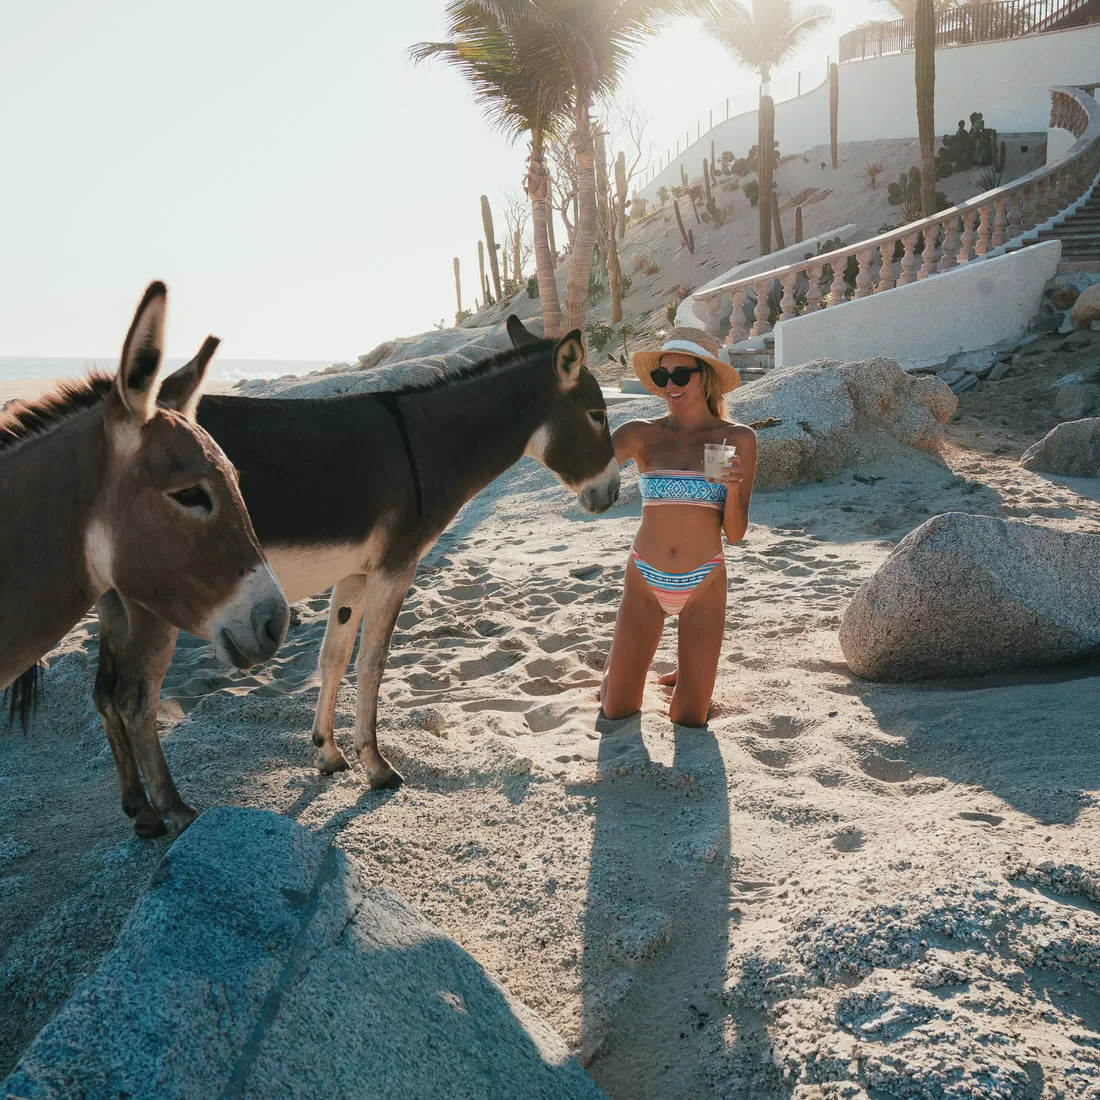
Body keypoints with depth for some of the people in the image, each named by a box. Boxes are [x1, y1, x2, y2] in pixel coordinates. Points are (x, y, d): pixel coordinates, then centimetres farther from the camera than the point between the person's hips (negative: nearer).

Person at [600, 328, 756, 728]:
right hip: (644, 581, 1)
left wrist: (733, 486, -22)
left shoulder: (737, 439, -4)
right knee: (616, 711, 6)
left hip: (703, 585, -1)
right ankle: (620, 667, 40)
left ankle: (692, 671, 38)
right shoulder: (642, 435, -2)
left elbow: (735, 533, -3)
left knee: (688, 720, 5)